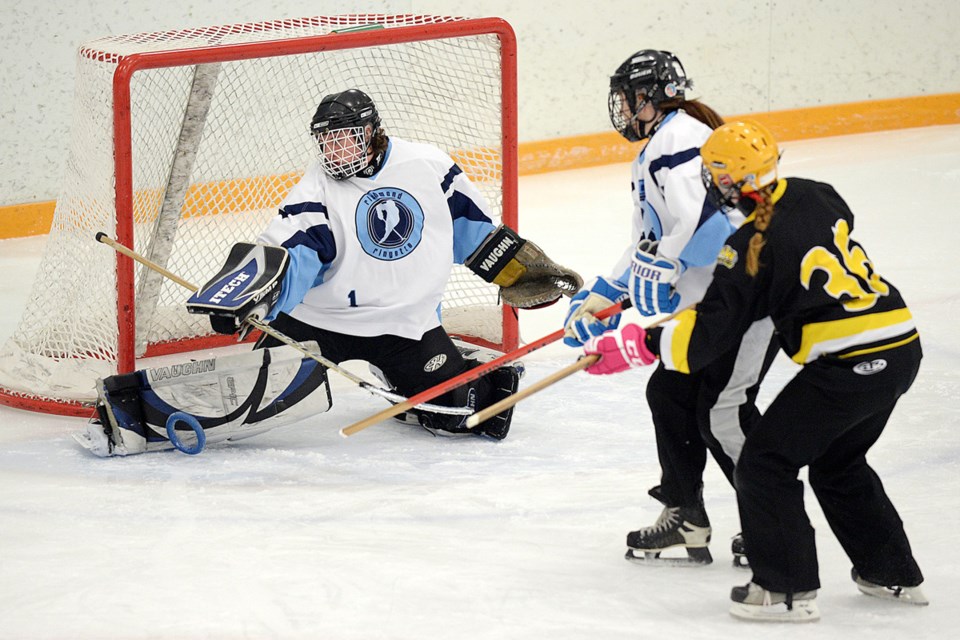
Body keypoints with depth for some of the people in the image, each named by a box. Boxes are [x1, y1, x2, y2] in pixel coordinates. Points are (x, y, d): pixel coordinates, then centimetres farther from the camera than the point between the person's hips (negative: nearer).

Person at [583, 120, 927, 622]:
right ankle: (894, 575, 33)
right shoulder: (816, 196, 9)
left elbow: (704, 335, -13)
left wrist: (635, 346, -6)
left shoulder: (754, 245, -12)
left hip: (850, 365, -8)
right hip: (903, 347, 8)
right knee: (837, 461, 27)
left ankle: (788, 589, 4)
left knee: (766, 462, 4)